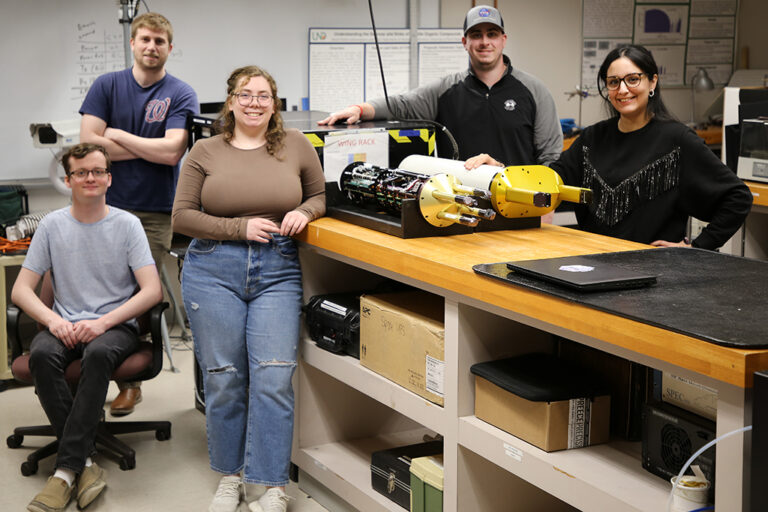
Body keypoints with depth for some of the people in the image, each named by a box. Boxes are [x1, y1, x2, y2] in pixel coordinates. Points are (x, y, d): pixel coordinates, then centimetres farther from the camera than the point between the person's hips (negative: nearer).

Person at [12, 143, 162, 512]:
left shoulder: (126, 224, 2)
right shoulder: (52, 225, 7)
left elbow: (153, 291, -6)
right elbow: (21, 290, 4)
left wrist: (103, 322, -19)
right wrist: (54, 320, -16)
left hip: (115, 326, -2)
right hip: (65, 325, 2)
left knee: (98, 353, -36)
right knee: (41, 354, -32)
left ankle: (66, 470, -32)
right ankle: (85, 463, -27)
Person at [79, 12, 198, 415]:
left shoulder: (181, 95, 0)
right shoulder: (107, 86, 6)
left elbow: (172, 152, -13)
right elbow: (88, 141, -5)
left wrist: (118, 136, -6)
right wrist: (149, 149, -8)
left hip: (155, 212, -2)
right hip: (107, 205, 2)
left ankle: (130, 381, 13)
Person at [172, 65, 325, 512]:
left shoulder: (296, 145, 8)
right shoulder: (206, 152, 6)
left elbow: (321, 196, 17)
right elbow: (183, 216, 2)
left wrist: (304, 212, -6)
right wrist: (240, 228, -10)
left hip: (279, 271, 0)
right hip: (214, 270, 0)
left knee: (274, 377, -8)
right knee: (223, 379, 4)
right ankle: (231, 476, 21)